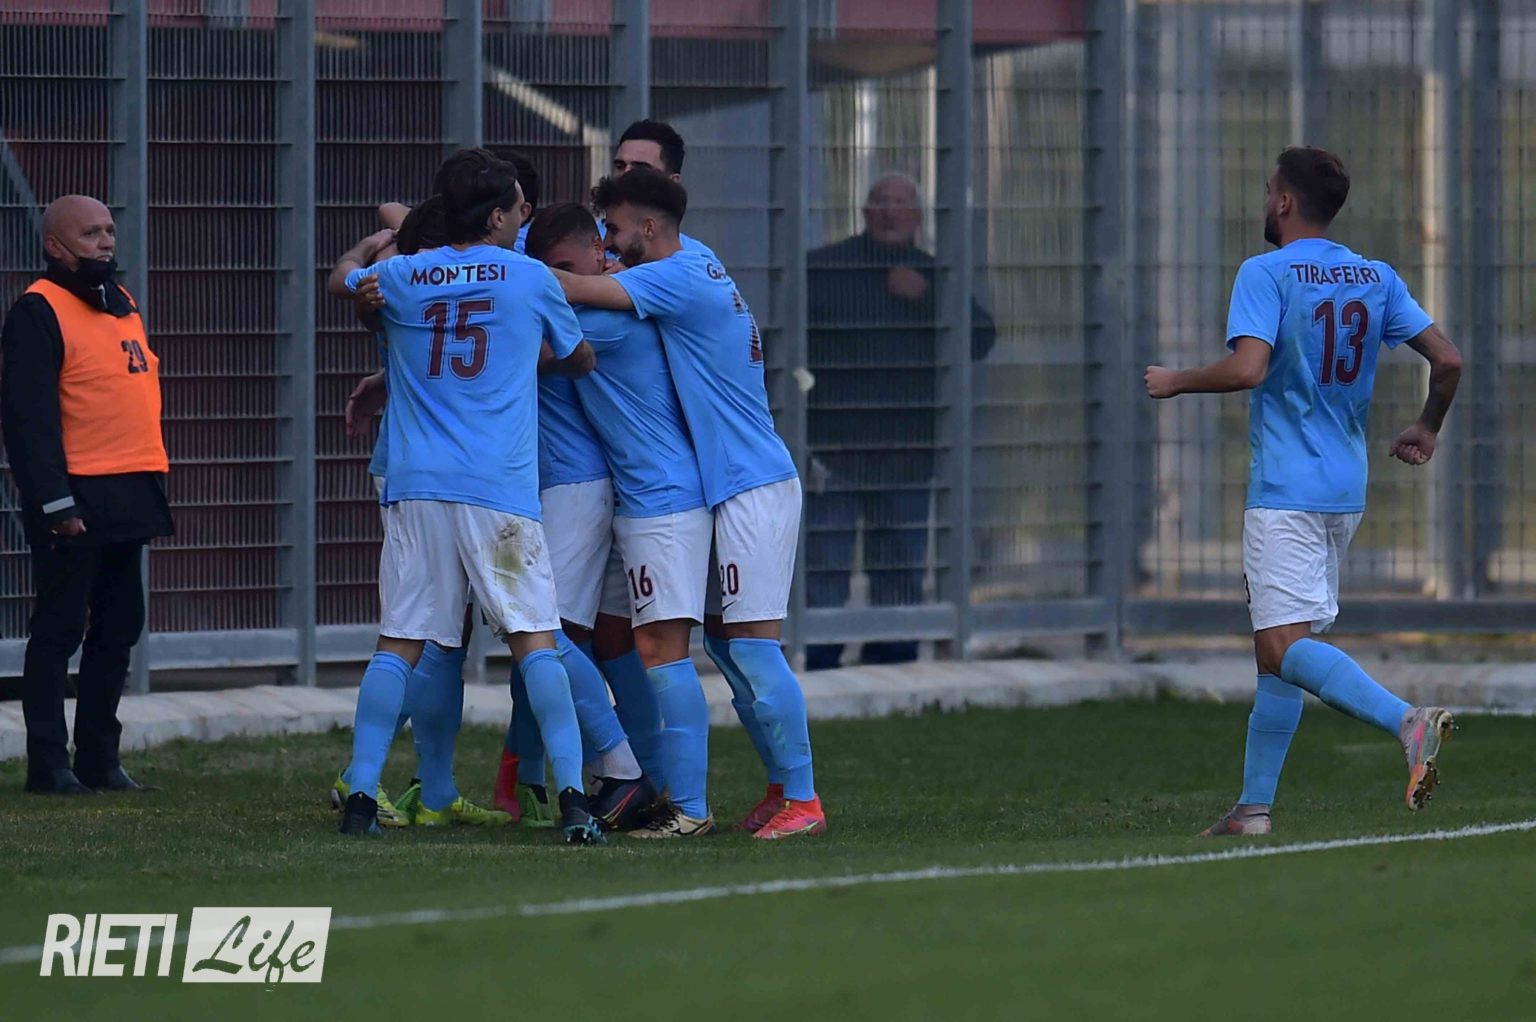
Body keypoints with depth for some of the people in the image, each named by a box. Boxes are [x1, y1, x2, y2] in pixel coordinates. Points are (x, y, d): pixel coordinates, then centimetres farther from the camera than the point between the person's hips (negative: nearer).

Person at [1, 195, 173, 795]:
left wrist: (151, 490, 19)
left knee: (118, 628, 11)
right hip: (74, 501, -8)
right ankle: (49, 765, 1)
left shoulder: (121, 304, 17)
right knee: (60, 629, -3)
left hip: (128, 497, 8)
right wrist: (55, 504, -20)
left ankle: (99, 759, 19)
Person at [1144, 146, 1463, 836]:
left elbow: (1249, 367, -22)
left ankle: (1406, 721, -36)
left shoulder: (1265, 274, -8)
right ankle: (1254, 807, 14)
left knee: (1285, 645, -15)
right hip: (1347, 491, 8)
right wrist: (1426, 431, 23)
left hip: (1285, 489, -8)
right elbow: (1447, 360, 6)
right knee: (1277, 648, 14)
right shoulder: (1377, 278, 10)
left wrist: (1174, 383, -5)